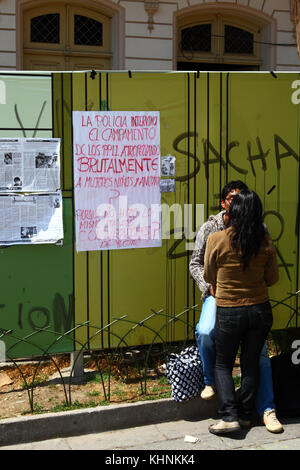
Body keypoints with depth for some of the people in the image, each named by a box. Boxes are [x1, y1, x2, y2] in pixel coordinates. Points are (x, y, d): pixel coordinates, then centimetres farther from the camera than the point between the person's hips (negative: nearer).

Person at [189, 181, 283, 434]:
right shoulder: (209, 228, 1)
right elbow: (196, 264, 8)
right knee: (205, 332, -26)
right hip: (217, 292, 0)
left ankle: (267, 409, 2)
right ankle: (211, 382, 2)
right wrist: (209, 286, -7)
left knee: (259, 347, -8)